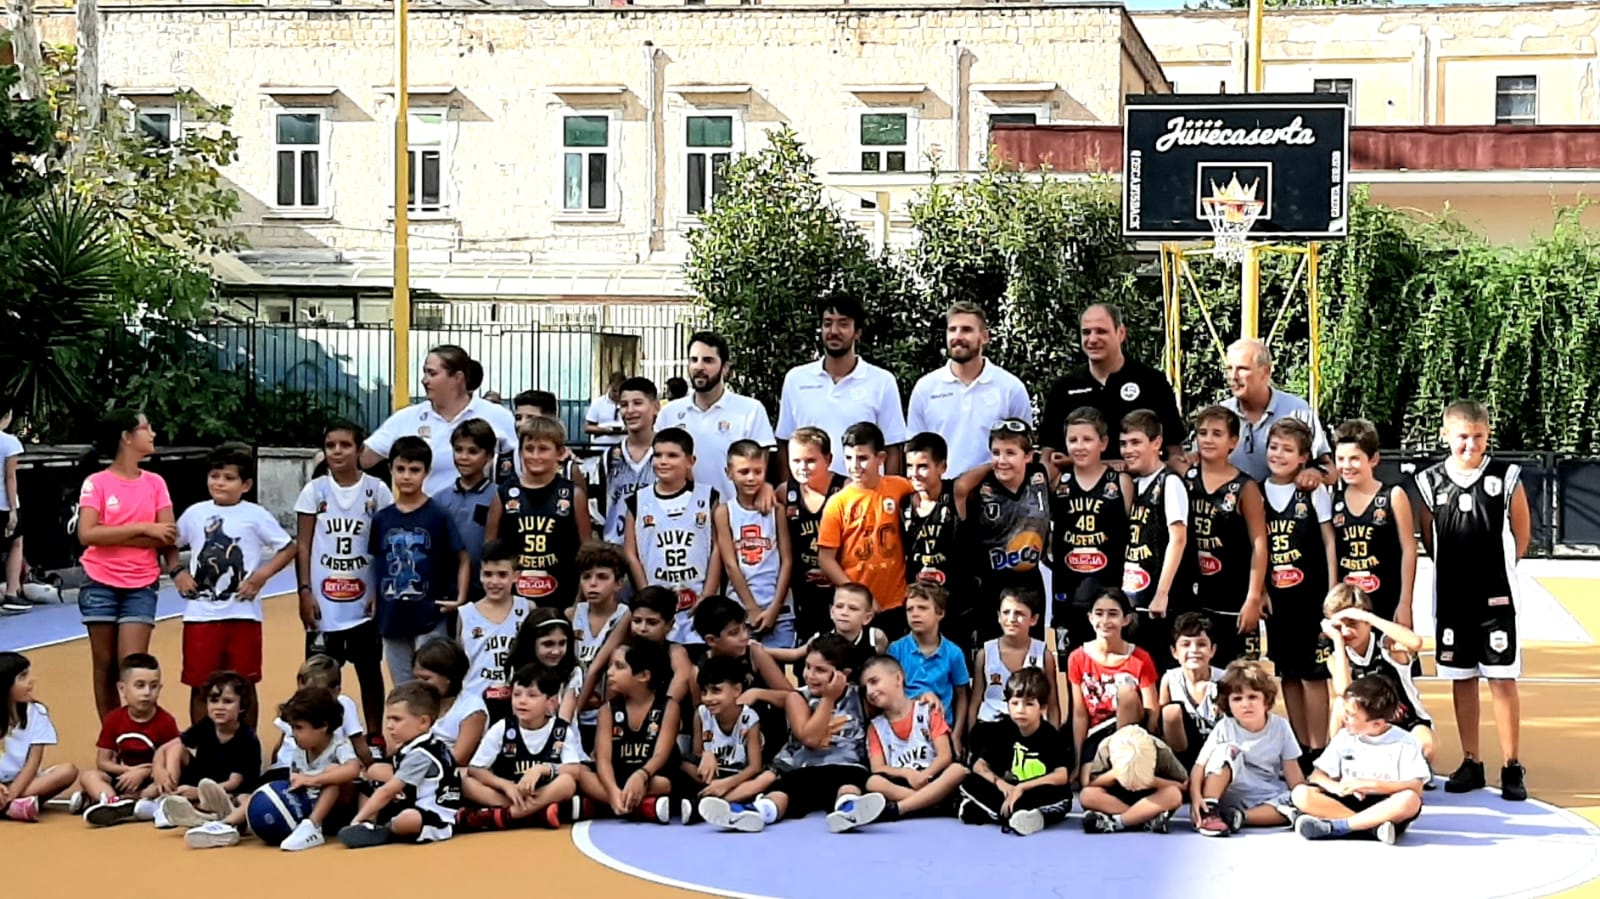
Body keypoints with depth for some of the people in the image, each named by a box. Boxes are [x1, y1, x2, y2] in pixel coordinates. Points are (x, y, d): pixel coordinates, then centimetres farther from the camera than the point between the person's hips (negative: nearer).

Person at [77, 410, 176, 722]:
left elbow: (167, 536, -5)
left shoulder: (155, 483, 4)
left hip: (141, 586, 1)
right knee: (105, 665, 6)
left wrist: (113, 538, -13)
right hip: (101, 584, -1)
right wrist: (142, 528, -17)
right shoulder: (96, 483, -4)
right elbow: (87, 534, -16)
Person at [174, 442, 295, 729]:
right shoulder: (195, 514, 7)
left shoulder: (255, 516, 0)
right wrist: (177, 574, 2)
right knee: (201, 686, 5)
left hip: (242, 614, -2)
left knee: (244, 685, 5)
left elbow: (289, 548, 4)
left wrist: (262, 575, -7)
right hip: (200, 614, 2)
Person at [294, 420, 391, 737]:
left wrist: (381, 593, -3)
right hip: (324, 602, 0)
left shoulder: (377, 491, -1)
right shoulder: (315, 491, 1)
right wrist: (305, 591, -4)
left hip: (364, 601, 0)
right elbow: (303, 544, 3)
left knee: (370, 672, 9)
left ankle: (374, 736, 18)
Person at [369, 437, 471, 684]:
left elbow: (463, 559, -1)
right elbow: (376, 566, 12)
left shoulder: (438, 516, -6)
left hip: (429, 617, -4)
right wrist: (373, 605, 5)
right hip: (392, 618, 4)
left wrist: (460, 598, -10)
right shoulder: (381, 518, 5)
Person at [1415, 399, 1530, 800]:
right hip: (1451, 598, 2)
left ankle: (1512, 767, 5)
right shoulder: (1430, 481, -2)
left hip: (1496, 597, -2)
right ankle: (1470, 763, 18)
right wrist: (1456, 568, 7)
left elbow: (1522, 534, 4)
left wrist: (1499, 570, 7)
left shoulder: (1506, 476, -6)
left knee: (1502, 680, -2)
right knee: (1462, 680, 9)